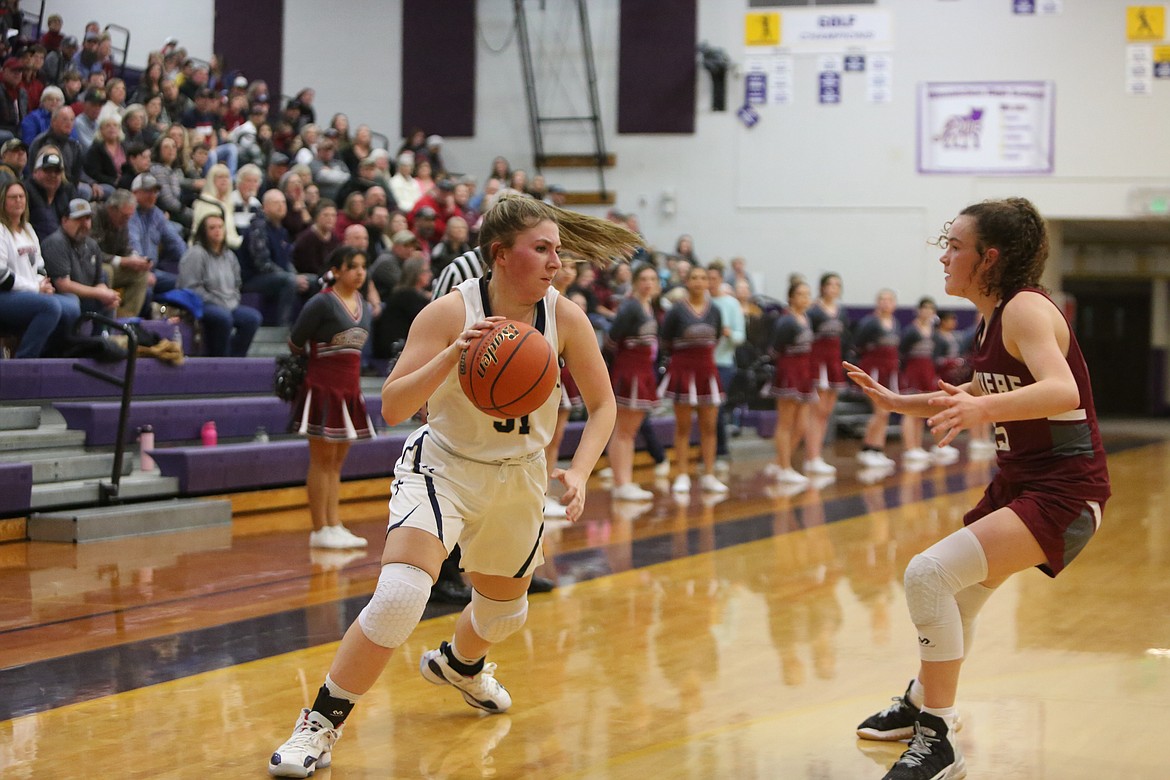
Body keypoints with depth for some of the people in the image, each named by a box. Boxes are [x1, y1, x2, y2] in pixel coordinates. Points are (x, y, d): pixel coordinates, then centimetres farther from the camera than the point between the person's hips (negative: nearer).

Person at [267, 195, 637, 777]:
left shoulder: (565, 319, -14)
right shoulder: (451, 312, -23)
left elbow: (602, 405, -2)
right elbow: (392, 407, -27)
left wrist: (578, 472, -18)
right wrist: (452, 355, -41)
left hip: (518, 475, 5)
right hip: (443, 466, -5)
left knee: (505, 608, 23)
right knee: (399, 595, -26)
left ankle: (458, 665, 59)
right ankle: (321, 724, -10)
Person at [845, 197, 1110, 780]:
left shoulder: (1026, 308, -19)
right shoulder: (995, 315, 10)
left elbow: (1062, 392, -36)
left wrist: (980, 408, -51)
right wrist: (899, 403, 21)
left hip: (1063, 491, -10)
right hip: (1019, 480, 10)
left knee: (929, 574, -23)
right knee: (956, 597, 25)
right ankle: (922, 704, 51)